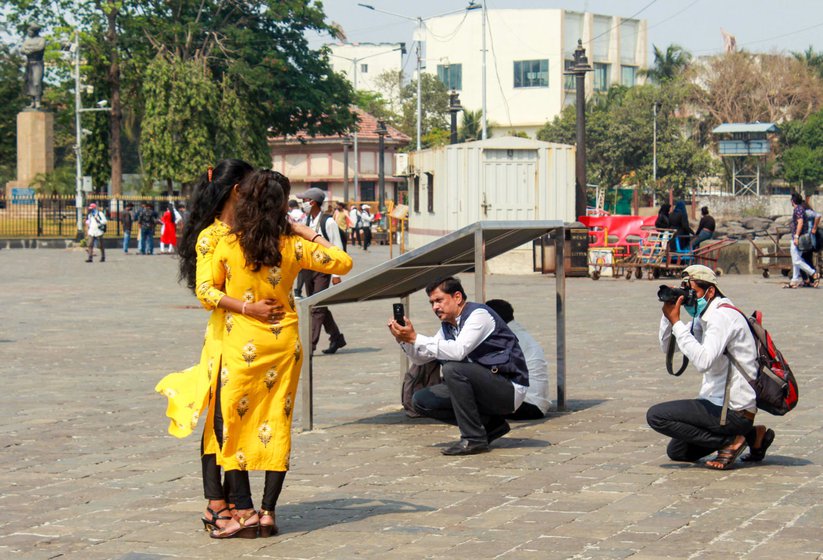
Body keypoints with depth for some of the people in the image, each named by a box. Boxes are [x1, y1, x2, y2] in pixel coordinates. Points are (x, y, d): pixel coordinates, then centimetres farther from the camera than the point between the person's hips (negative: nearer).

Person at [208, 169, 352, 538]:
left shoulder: (227, 247, -8)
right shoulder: (293, 247, -5)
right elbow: (343, 262, 3)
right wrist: (311, 235, 8)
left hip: (243, 345, -2)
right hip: (285, 342, 2)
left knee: (235, 424, 5)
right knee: (278, 424, 8)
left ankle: (244, 513, -1)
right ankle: (268, 512, 8)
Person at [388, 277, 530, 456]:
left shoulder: (479, 314, -16)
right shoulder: (448, 325, 11)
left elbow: (458, 351, -31)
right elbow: (420, 358, 14)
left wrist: (415, 338, -29)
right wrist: (404, 339, -5)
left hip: (510, 389, -9)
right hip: (486, 390, 9)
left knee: (452, 369, -30)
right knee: (421, 401, 2)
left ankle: (474, 439, -21)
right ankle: (490, 425, 5)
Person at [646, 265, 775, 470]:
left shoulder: (723, 315, -18)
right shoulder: (703, 316, 11)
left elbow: (703, 361, -32)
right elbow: (667, 347, 14)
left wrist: (676, 322, -26)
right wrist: (668, 313, -2)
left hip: (734, 411, -10)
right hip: (720, 403, 10)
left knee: (656, 415, -15)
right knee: (676, 451, 20)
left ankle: (731, 441, -9)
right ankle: (750, 435, 15)